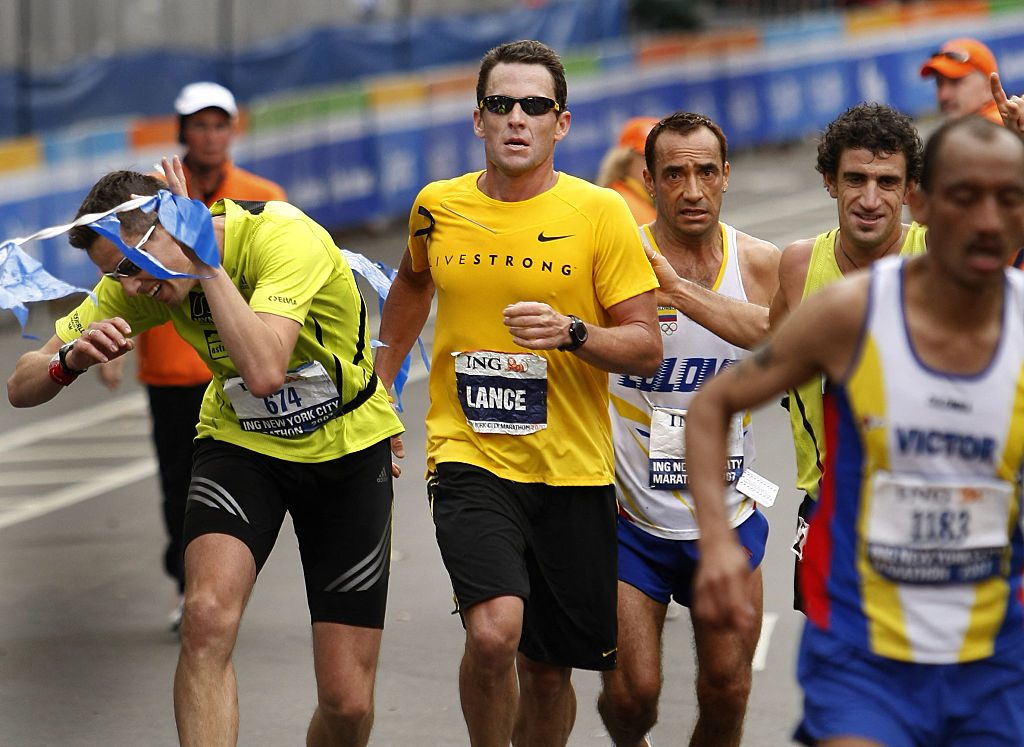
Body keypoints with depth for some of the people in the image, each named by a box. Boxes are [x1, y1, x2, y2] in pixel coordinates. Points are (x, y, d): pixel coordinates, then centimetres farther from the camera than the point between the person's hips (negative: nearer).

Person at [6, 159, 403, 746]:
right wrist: (70, 360, -31)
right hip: (241, 441, 3)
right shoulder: (137, 283, -13)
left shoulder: (284, 236, -29)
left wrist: (206, 262, -37)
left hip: (349, 452, -3)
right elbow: (22, 387, -10)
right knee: (207, 616, -30)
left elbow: (264, 373, -43)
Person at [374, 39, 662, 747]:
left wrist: (573, 333, -22)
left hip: (572, 469, 0)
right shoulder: (437, 208, 3)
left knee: (549, 670, 8)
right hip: (468, 457, 0)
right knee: (494, 629, -23)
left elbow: (647, 347, -4)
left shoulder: (600, 213, -4)